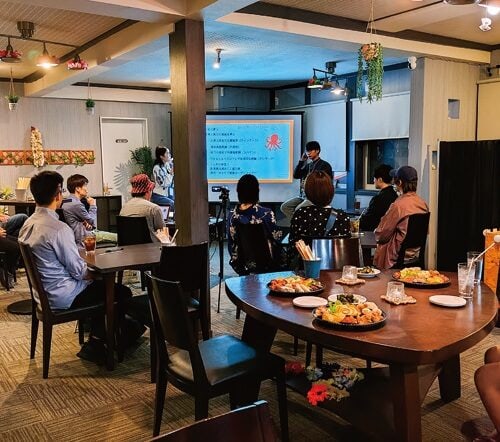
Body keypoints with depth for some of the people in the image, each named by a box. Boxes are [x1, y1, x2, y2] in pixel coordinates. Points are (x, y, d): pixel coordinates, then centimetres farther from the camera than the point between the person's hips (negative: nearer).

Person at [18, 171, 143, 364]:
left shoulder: (28, 224, 3)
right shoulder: (58, 228, -26)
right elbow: (78, 270, -21)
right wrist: (96, 273, -1)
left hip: (44, 293, 10)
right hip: (62, 297, -9)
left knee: (102, 287, 24)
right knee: (123, 293, 2)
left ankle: (95, 341, 24)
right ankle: (95, 345, 14)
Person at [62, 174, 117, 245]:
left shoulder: (66, 202, 8)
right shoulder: (77, 204, -23)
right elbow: (93, 222, -9)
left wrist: (86, 223, 0)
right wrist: (92, 205, 4)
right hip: (82, 238, -10)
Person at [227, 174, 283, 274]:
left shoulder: (232, 215, -7)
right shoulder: (266, 214, -17)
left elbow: (231, 243, 1)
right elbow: (276, 238, -9)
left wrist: (235, 260, 13)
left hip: (242, 266, 5)